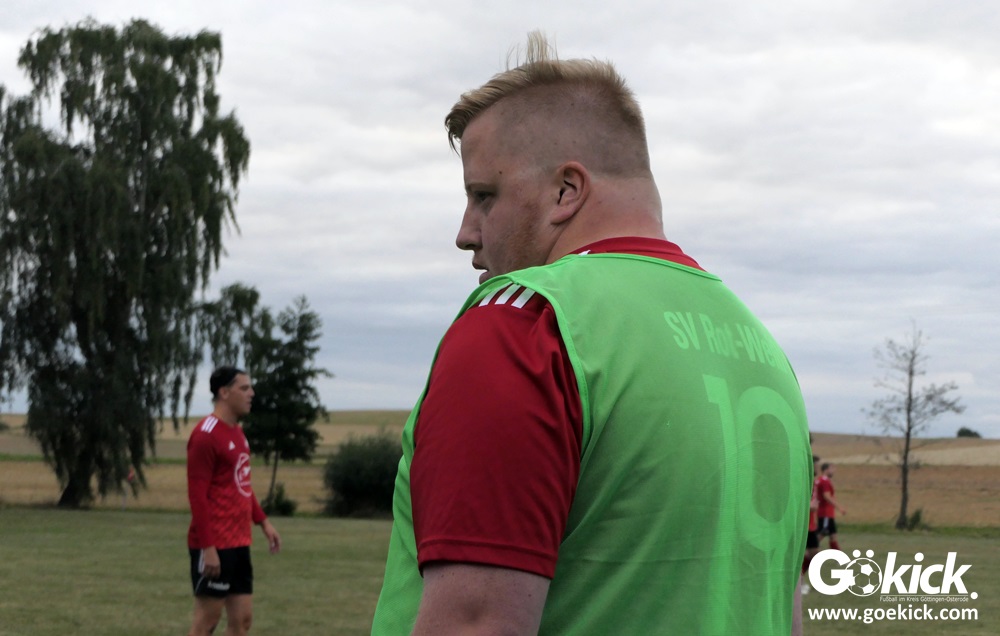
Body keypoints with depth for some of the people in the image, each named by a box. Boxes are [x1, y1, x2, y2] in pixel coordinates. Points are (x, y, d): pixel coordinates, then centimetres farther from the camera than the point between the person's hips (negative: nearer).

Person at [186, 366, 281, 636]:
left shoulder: (237, 432, 14)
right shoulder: (206, 435, -14)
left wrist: (262, 521, 15)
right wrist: (207, 547, -21)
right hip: (215, 545, -9)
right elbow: (197, 495, -17)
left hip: (239, 543, 9)